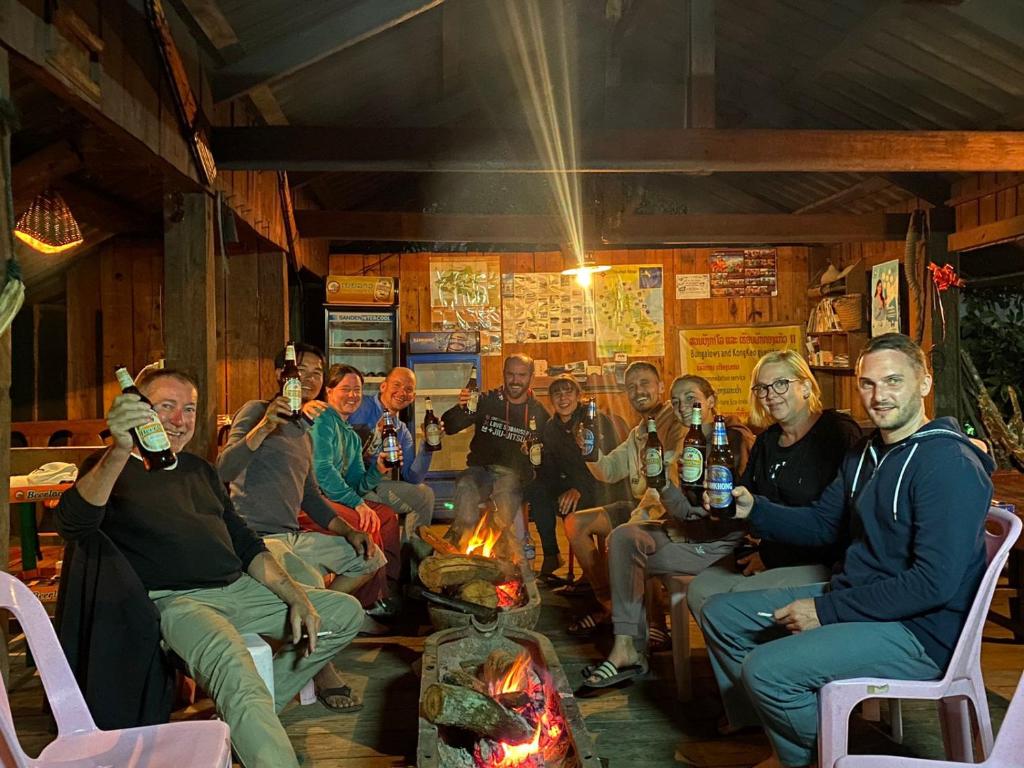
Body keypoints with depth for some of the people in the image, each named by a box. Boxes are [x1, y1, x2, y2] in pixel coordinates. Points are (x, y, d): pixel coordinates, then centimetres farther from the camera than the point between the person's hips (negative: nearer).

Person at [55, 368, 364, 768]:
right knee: (233, 670, -38)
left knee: (347, 612, 4)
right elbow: (71, 525, -22)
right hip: (175, 600, -8)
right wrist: (119, 450, -39)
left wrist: (297, 597, 6)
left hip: (238, 589, 8)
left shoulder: (198, 469, 21)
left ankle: (254, 713, 5)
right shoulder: (112, 468, 1)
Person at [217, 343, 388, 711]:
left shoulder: (303, 431, 22)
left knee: (370, 557, 8)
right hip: (257, 537, -9)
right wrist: (264, 427, -32)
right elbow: (224, 470, -18)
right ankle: (323, 676, -13)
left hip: (293, 536, 9)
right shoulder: (257, 411, -3)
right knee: (309, 583, -34)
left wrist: (349, 532, 11)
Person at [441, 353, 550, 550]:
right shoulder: (486, 401, 7)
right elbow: (449, 427, 0)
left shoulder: (539, 413, 9)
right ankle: (464, 539, -18)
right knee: (465, 487, -32)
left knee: (506, 492, -34)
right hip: (480, 469, 0)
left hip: (513, 474, 0)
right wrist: (460, 408, -20)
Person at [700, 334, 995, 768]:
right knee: (720, 612, 10)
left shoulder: (949, 464, -20)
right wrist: (752, 508, -2)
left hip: (916, 630, -9)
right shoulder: (866, 454, 10)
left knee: (764, 668, -26)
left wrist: (826, 611, -21)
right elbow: (822, 524, 17)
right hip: (854, 598, 10)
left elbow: (935, 583, -26)